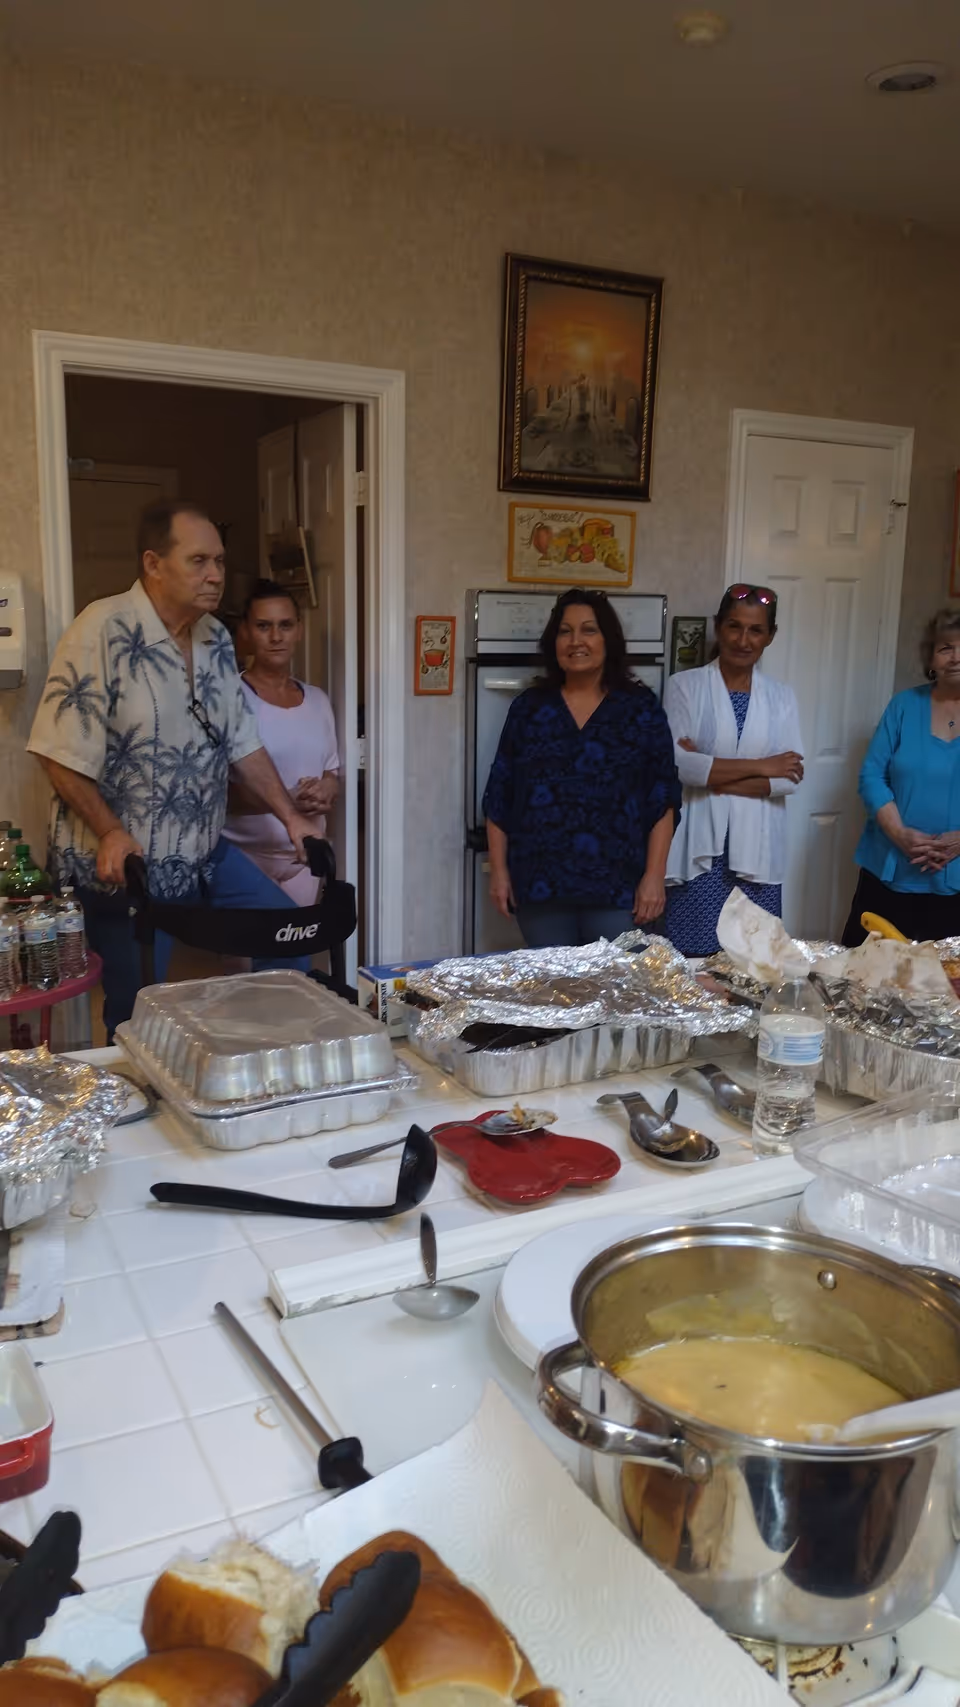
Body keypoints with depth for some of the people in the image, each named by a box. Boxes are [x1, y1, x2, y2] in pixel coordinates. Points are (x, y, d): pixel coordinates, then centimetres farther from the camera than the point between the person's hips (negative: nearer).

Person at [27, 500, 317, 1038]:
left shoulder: (216, 638, 5)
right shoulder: (103, 631, -17)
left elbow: (243, 742, 11)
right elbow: (61, 752, -18)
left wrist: (291, 816, 7)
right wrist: (110, 833, -23)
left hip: (206, 853, 7)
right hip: (124, 864, -7)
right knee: (141, 1020, 2)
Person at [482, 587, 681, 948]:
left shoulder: (641, 707, 3)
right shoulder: (529, 707, 7)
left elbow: (663, 797, 0)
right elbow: (499, 795, 8)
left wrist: (654, 875, -6)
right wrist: (499, 869, 3)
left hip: (616, 886, -1)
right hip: (540, 883, 2)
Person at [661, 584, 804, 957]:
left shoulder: (781, 697, 9)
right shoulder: (684, 686, 1)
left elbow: (788, 779, -2)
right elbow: (677, 764, -13)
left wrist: (710, 773, -11)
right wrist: (759, 766, -10)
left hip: (756, 850, 3)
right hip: (699, 848, -2)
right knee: (690, 958, -1)